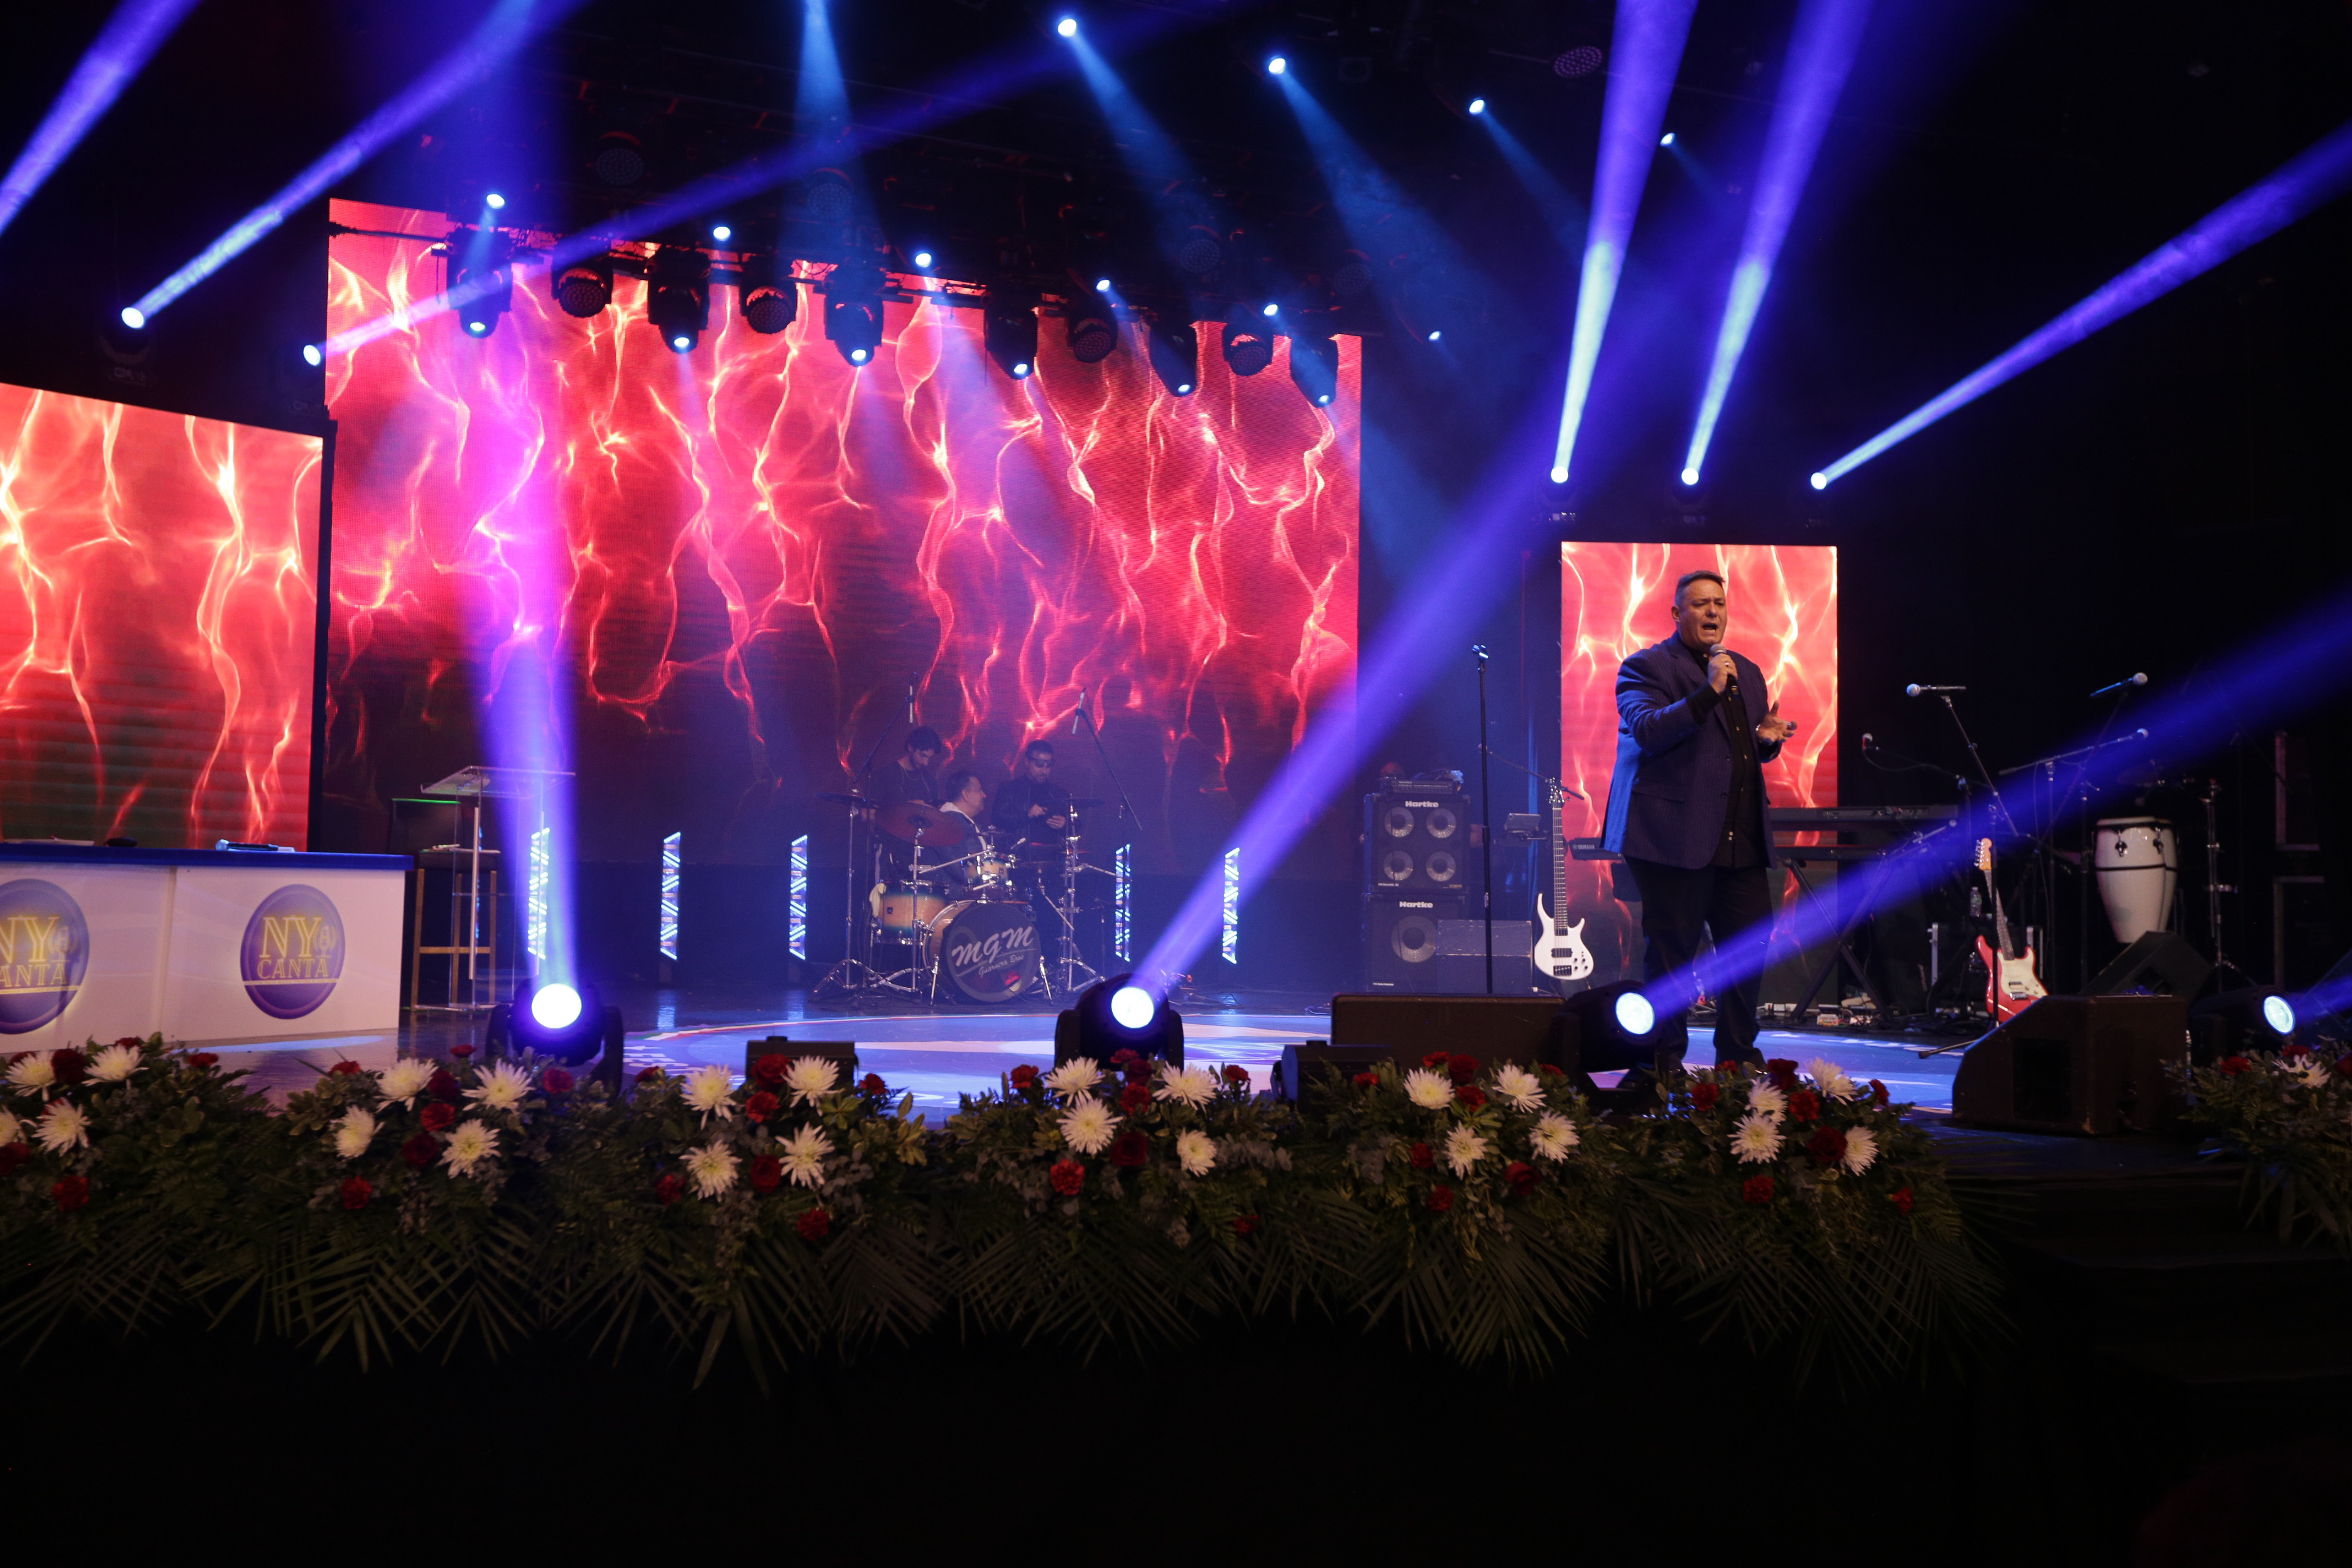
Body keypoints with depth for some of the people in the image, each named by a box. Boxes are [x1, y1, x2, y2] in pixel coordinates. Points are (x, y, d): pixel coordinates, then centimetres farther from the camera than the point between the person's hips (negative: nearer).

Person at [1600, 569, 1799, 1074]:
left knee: (1753, 944, 8)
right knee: (1672, 954, -2)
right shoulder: (1645, 667, -3)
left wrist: (1767, 739, 4)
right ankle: (1666, 1064, 8)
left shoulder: (1747, 672, 19)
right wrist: (1708, 692, -24)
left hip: (1741, 840, 7)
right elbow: (1647, 731, -19)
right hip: (1675, 837, -7)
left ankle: (1738, 1056, 22)